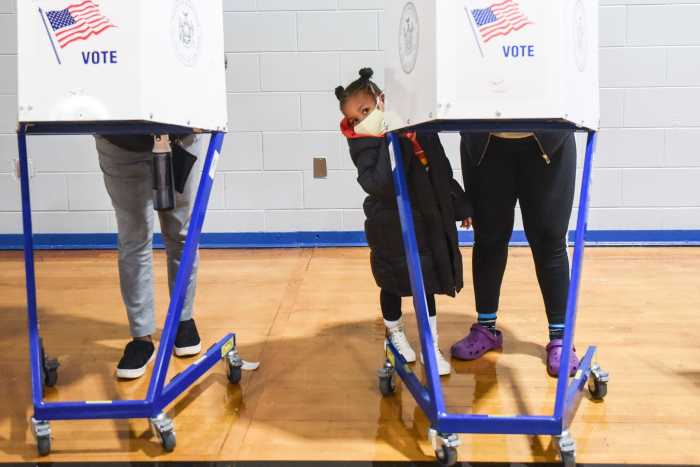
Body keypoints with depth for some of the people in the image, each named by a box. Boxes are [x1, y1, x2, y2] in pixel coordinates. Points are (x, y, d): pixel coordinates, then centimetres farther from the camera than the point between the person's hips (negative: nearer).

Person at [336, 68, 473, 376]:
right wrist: (392, 142, -36)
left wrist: (459, 206, 15)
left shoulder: (418, 125, -3)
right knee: (393, 285, 14)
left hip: (428, 223, 4)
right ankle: (395, 334, 40)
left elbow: (442, 171, 9)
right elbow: (379, 185, -36)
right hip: (391, 230, -4)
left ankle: (431, 346, 25)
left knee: (427, 284, 12)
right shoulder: (366, 147, -18)